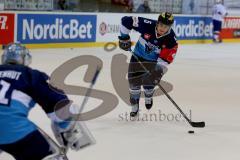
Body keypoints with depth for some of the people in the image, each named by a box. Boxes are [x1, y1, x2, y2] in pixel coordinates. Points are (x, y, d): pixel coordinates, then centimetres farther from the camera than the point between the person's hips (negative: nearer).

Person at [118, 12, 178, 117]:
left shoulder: (171, 40, -25)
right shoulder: (148, 25, -27)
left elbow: (165, 58, -25)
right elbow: (126, 21, -21)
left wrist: (159, 70, -38)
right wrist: (124, 37, -19)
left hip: (154, 61, -1)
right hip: (138, 57, 1)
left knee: (148, 82, -7)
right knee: (134, 82, -2)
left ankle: (148, 97, 31)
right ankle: (134, 106, 19)